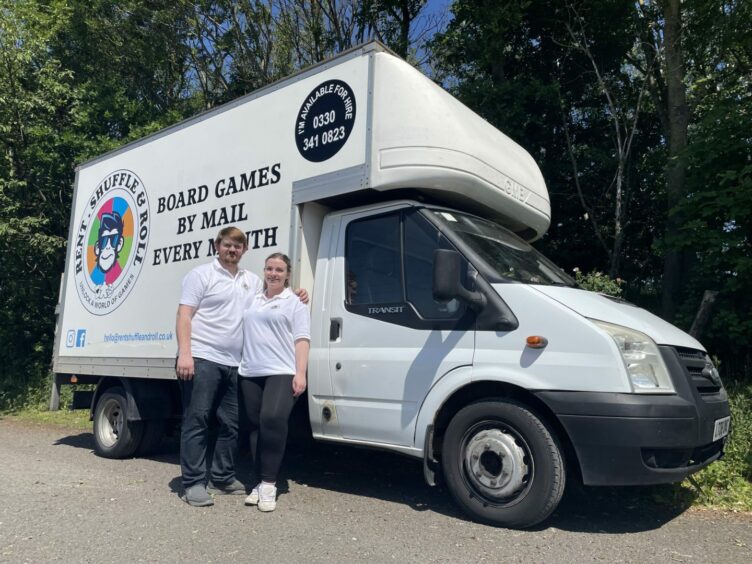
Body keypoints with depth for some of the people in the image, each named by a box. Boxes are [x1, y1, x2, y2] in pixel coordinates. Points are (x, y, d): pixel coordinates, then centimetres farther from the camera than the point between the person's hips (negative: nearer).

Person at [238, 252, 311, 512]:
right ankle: (262, 482, 15)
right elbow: (244, 331, 24)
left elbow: (301, 340, -2)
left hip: (281, 373, -5)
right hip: (250, 373, 5)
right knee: (256, 426, 6)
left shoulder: (295, 303, 5)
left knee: (273, 420, -22)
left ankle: (269, 483, -12)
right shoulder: (252, 301, 19)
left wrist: (300, 374, -13)